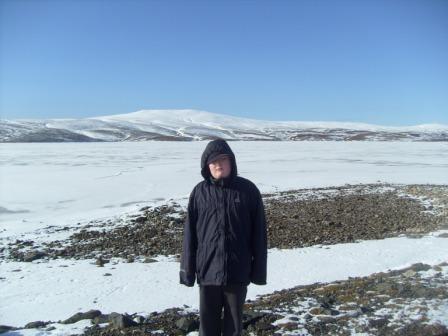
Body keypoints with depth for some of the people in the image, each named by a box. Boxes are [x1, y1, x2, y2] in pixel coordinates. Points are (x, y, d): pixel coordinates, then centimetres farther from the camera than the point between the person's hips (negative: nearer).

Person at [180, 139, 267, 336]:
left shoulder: (248, 190, -6)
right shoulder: (199, 192, -4)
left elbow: (259, 233, -3)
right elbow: (190, 234, 0)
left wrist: (259, 269, -2)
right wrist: (187, 269, 0)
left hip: (238, 271, -1)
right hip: (208, 270, 1)